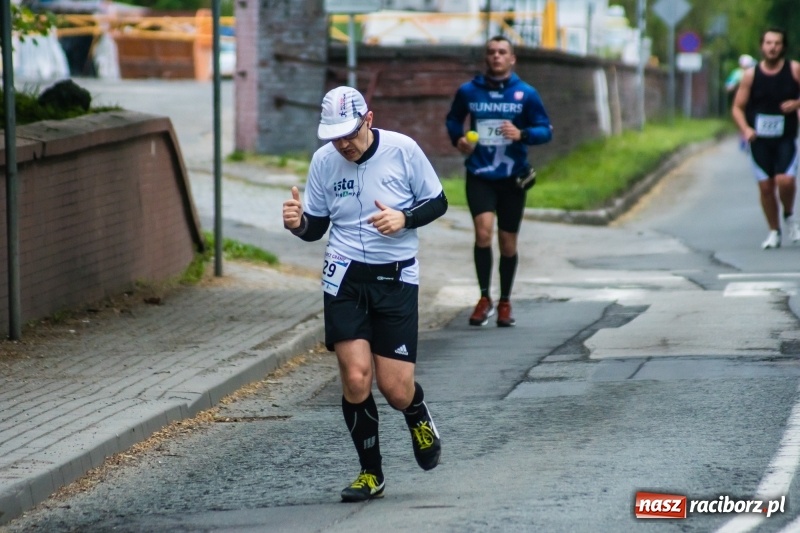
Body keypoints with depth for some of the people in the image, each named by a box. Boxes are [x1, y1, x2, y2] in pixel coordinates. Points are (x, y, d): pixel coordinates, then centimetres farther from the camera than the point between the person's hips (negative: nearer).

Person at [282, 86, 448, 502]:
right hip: (345, 276, 1)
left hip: (396, 278, -1)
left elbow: (437, 202, 3)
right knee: (356, 377, -10)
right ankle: (370, 473, 9)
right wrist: (298, 223, -16)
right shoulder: (323, 161, -2)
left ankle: (419, 419, 33)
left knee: (395, 389, -5)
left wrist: (404, 219, -17)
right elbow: (316, 227, 7)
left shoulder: (403, 150, -8)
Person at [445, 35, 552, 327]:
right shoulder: (468, 91, 2)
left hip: (512, 176, 1)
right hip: (479, 174, -1)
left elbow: (545, 130, 0)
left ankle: (505, 303, 26)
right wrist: (457, 138, -2)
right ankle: (484, 298, -5)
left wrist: (522, 135, -20)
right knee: (483, 231, -20)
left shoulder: (526, 94, -1)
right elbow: (453, 119, 19)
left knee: (508, 243, 8)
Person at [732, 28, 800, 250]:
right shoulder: (751, 75, 0)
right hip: (759, 138, 1)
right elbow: (738, 107, 4)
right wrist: (745, 129, -13)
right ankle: (774, 231, 17)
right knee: (765, 186, 1)